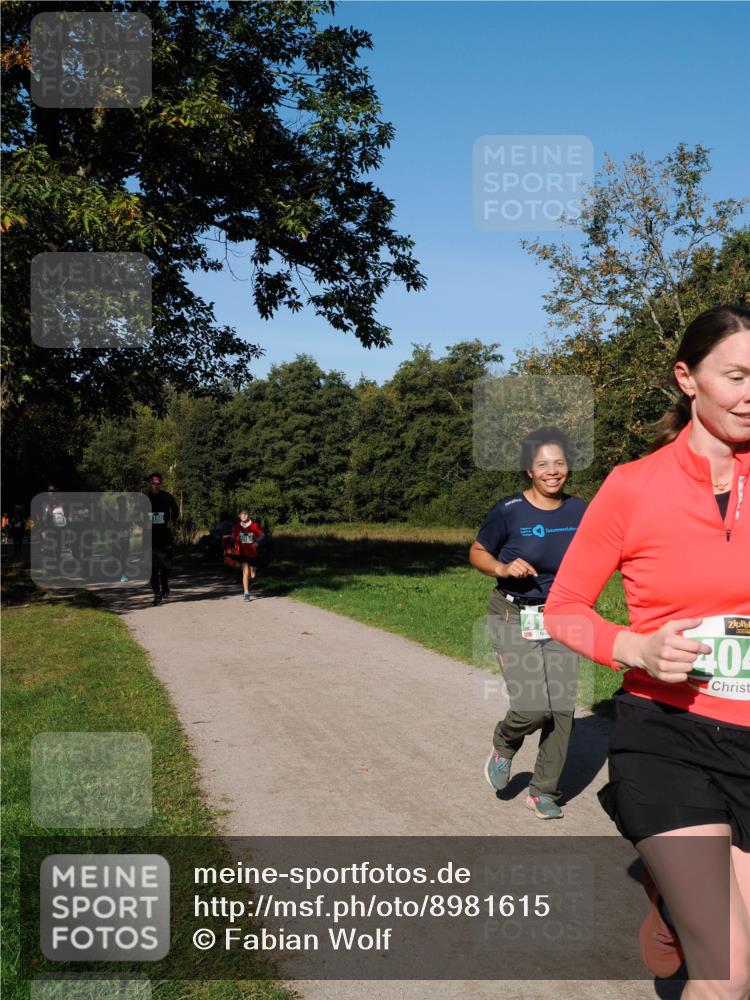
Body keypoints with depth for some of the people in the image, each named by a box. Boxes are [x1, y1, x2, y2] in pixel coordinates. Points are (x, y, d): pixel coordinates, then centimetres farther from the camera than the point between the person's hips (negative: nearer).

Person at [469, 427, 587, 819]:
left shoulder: (578, 511, 0)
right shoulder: (509, 510, -11)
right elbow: (477, 552, 1)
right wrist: (503, 569, -18)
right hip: (514, 619, -4)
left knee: (562, 711, 2)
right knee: (532, 709, -14)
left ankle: (544, 791, 22)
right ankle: (504, 745, 22)